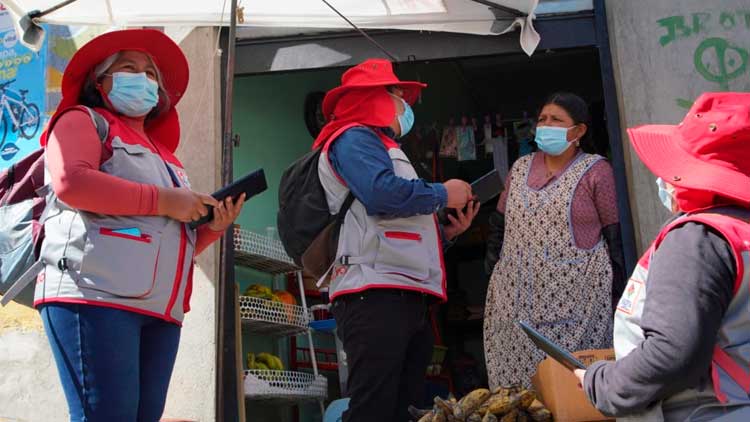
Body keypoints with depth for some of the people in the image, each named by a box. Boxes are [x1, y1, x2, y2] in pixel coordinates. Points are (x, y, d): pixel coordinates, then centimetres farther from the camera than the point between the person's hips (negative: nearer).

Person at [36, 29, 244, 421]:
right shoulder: (84, 120, 10)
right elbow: (70, 182, -13)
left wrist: (212, 225, 8)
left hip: (160, 308, 7)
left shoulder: (161, 154, 30)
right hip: (95, 294, -7)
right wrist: (163, 201, -9)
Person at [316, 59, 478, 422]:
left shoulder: (382, 149, 32)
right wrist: (443, 194, -5)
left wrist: (446, 232, 15)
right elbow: (383, 192, -20)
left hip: (406, 297, 10)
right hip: (376, 296, -10)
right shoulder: (354, 137, 1)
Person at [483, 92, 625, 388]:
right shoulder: (520, 168, 14)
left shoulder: (595, 171, 1)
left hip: (574, 299, -4)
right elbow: (499, 223, 18)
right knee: (515, 370, 3)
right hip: (517, 299, 4)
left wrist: (617, 291, -3)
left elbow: (614, 233, 0)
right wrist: (494, 274, 12)